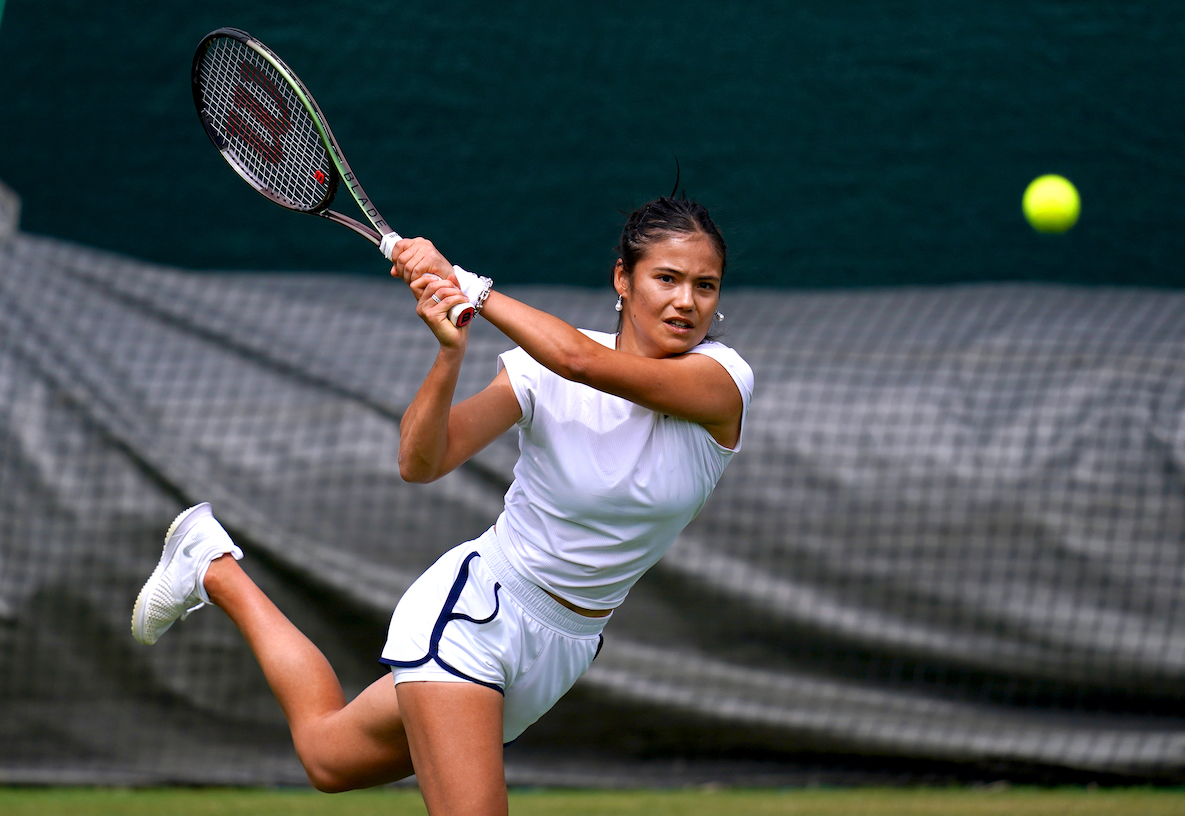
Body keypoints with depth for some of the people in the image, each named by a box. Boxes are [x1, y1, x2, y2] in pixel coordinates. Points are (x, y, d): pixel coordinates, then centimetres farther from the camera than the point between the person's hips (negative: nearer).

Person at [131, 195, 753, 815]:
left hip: (561, 650, 3)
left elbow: (584, 362, -32)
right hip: (474, 614, -3)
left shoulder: (722, 380, -15)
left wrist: (464, 282, -28)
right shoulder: (538, 368, -13)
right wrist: (451, 351, -37)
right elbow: (420, 461, -21)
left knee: (329, 753, 13)